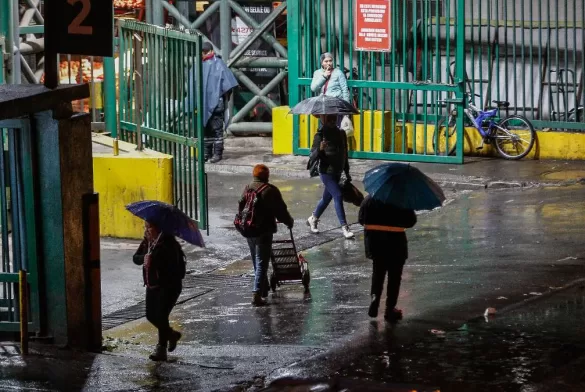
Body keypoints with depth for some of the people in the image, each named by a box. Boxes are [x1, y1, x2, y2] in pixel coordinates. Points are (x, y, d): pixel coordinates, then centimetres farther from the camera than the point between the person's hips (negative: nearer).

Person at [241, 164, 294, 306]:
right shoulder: (270, 190, -10)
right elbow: (280, 210, -7)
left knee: (256, 262, 20)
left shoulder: (247, 189, 8)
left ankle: (264, 289, 34)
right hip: (264, 231, -6)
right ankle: (257, 294, -13)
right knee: (262, 263, -5)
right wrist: (289, 221, 12)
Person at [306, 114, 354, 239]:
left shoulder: (341, 133, 7)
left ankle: (313, 219, 37)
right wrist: (320, 149, -32)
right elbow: (312, 156, -12)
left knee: (327, 197, 16)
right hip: (326, 172, -7)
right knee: (338, 196, -15)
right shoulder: (320, 135, -11)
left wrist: (347, 172, 20)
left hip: (337, 172, 7)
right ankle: (344, 227, -15)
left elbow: (344, 153, 17)